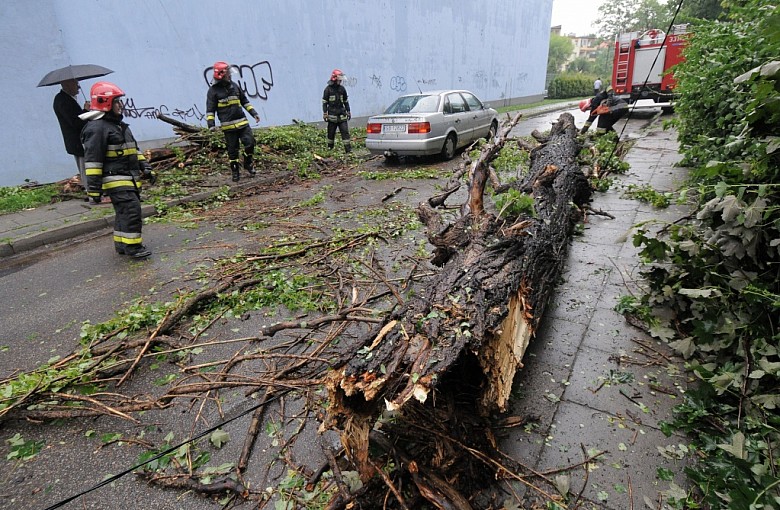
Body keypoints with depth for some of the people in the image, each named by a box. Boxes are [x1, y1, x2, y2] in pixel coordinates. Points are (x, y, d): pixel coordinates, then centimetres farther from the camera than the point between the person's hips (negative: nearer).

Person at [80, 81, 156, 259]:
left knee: (124, 211, 14)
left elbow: (134, 149, 26)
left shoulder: (120, 125, 19)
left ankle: (121, 244, 24)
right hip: (115, 181, -10)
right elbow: (92, 160, -15)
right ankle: (132, 246, -8)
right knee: (132, 210, -15)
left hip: (130, 178, 10)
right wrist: (94, 187, -16)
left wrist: (145, 168, 17)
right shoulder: (96, 128, -12)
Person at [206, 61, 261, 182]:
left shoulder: (234, 86, 12)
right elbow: (210, 109, -2)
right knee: (232, 150, 2)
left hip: (242, 122, 4)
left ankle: (248, 164, 18)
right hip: (228, 126, -4)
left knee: (250, 143, -4)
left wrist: (254, 113, 12)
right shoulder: (213, 90, -2)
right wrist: (211, 124, -13)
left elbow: (245, 101, 20)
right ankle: (235, 172, 15)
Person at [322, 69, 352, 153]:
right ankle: (330, 149, 16)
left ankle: (348, 149, -5)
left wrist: (348, 112, 15)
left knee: (345, 132, -4)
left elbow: (346, 101, 17)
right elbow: (324, 102, -1)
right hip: (332, 115, -3)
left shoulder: (342, 89, 10)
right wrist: (325, 114, -7)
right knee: (331, 133, 4)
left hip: (342, 115, 3)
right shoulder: (328, 89, -2)